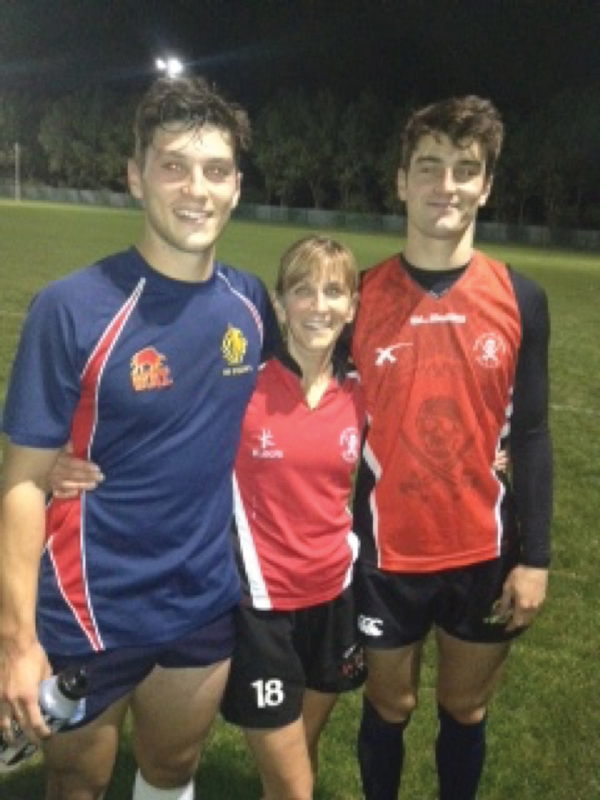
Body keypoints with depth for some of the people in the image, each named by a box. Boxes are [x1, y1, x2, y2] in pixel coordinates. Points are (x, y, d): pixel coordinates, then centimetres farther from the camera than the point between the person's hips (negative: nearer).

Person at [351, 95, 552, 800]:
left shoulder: (520, 299, -4)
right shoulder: (360, 297, -7)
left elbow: (529, 434, 0)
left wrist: (534, 556, -3)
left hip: (484, 553, 1)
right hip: (385, 554, -1)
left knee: (465, 710, 19)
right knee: (390, 706, 18)